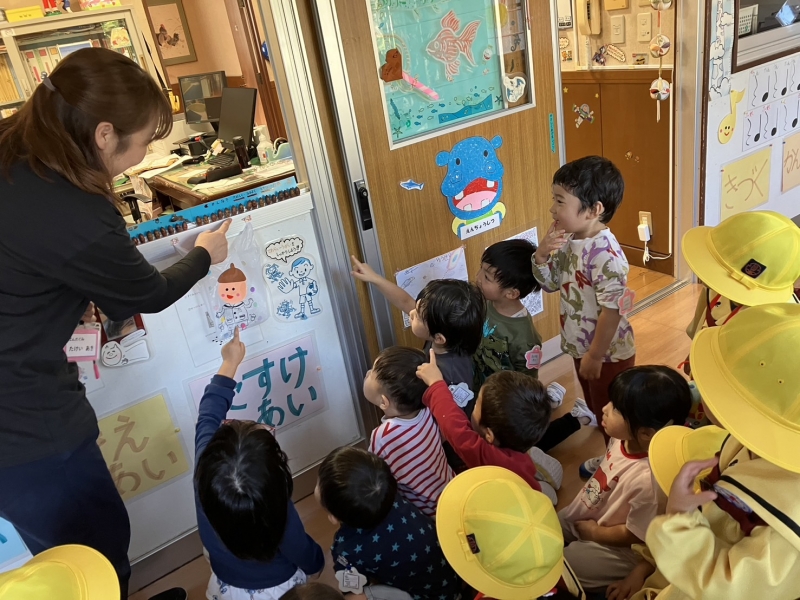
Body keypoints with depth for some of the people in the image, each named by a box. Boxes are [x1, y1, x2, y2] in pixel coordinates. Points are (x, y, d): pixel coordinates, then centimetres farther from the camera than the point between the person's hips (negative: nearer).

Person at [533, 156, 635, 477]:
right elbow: (551, 284, 5)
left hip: (608, 353, -8)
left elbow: (612, 310, -28)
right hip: (582, 347, 9)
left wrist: (595, 356, -20)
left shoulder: (605, 254, -31)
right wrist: (542, 254, -15)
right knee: (596, 408, 26)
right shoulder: (569, 240, -5)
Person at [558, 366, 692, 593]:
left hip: (615, 549, -7)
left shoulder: (647, 478, -41)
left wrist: (595, 533, -11)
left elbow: (635, 535, -25)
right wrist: (580, 504, 5)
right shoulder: (623, 438, -19)